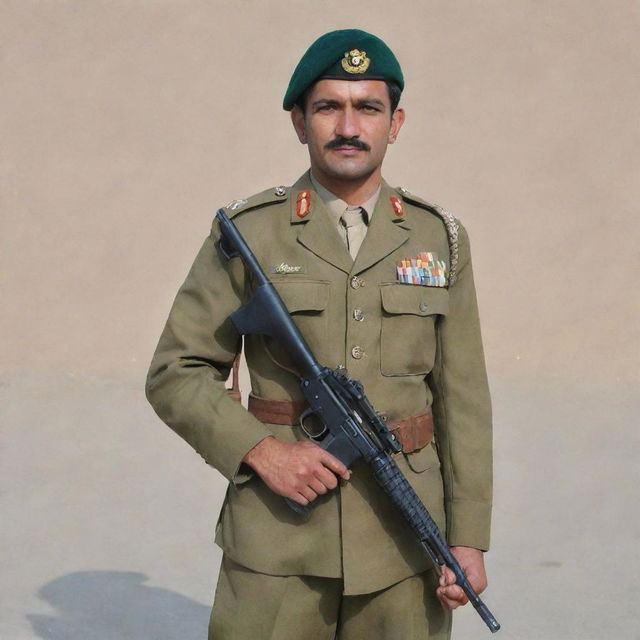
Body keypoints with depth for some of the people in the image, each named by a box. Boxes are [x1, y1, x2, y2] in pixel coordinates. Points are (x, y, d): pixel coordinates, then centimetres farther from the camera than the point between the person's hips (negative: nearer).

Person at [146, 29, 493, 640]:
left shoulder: (439, 238, 5)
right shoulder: (247, 232, 0)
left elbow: (462, 399, 5)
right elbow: (176, 375, 1)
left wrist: (468, 537, 0)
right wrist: (261, 451, -14)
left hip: (405, 536, 2)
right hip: (277, 530, -1)